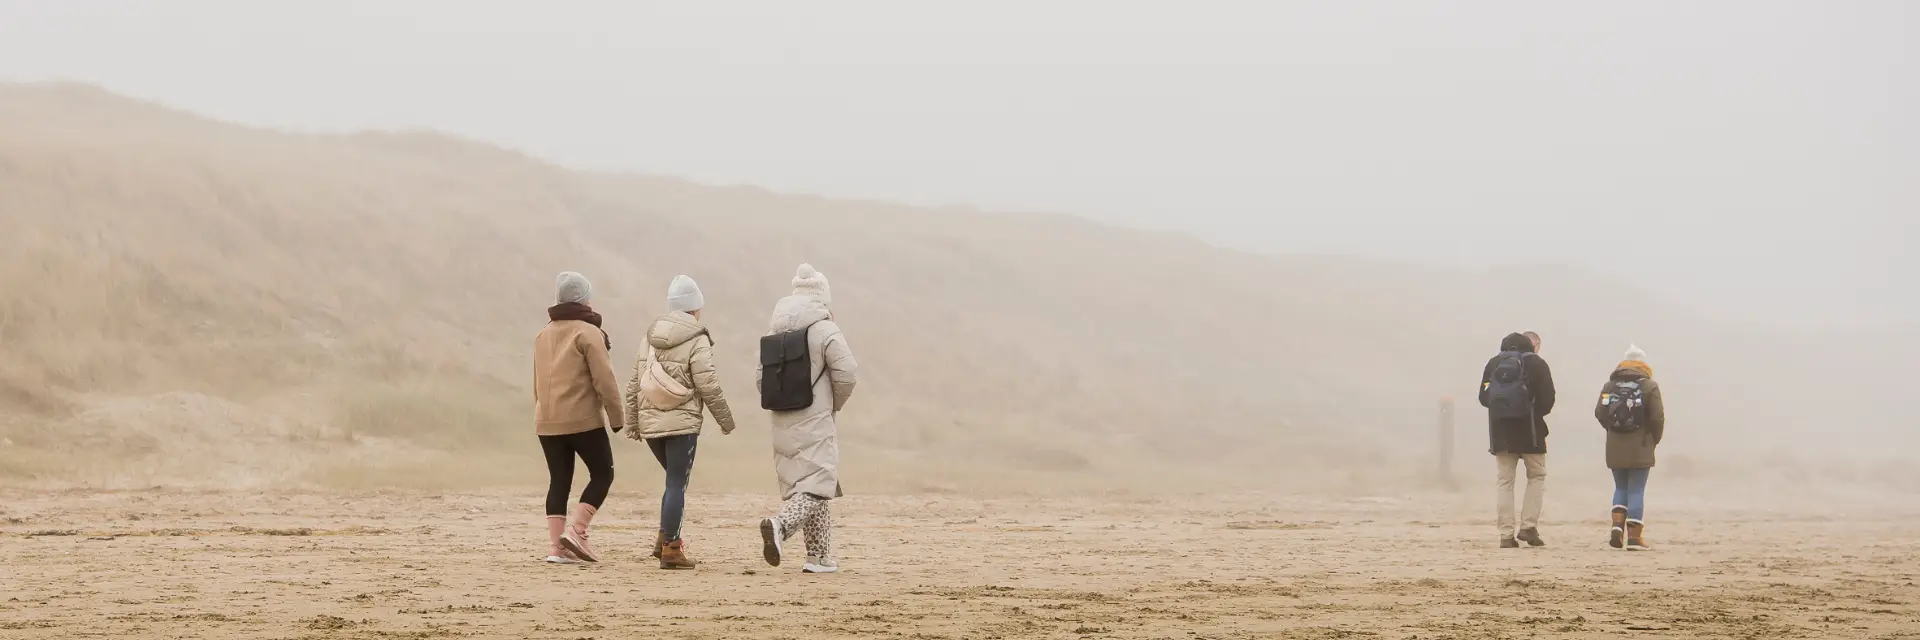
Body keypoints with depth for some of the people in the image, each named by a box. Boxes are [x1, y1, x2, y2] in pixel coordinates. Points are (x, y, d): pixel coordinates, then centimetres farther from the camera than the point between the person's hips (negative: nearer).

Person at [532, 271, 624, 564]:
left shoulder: (543, 335, 16)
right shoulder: (588, 333, -7)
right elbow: (604, 380, -12)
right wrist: (616, 417, -5)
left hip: (548, 423, 6)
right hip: (583, 419, -6)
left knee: (559, 480, 8)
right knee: (602, 474, 4)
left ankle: (555, 545, 0)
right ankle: (576, 530, -10)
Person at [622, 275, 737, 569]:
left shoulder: (651, 339, 11)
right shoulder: (697, 341, -9)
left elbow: (634, 384, 12)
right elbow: (708, 386, -11)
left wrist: (632, 422, 18)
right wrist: (725, 419, 1)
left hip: (650, 423, 6)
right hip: (682, 423, -6)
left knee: (675, 480, 20)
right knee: (676, 484, -2)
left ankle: (664, 539, 12)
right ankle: (670, 549, -3)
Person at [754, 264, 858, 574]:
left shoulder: (774, 333, 8)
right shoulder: (825, 331, -9)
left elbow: (760, 378, 7)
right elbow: (845, 373, -13)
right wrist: (835, 405, 4)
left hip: (782, 425, 6)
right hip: (815, 425, -6)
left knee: (803, 485, 14)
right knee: (817, 487, -6)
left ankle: (820, 557, 14)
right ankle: (780, 525, -31)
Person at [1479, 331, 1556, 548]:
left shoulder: (1494, 363, 9)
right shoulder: (1536, 363, -3)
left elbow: (1483, 397, 6)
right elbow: (1547, 398, -8)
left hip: (1499, 430, 3)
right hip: (1529, 429, -3)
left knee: (1505, 481, 6)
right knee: (1537, 476, 12)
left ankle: (1506, 534, 0)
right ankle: (1528, 526, 0)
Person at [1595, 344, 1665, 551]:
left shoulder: (1610, 385, 4)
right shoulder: (1649, 386, -5)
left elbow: (1599, 412, 3)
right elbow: (1657, 417, -10)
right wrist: (1654, 439, 8)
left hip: (1615, 448, 3)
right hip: (1640, 448, -3)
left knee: (1621, 487, 18)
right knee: (1636, 491, 2)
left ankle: (1617, 524, -3)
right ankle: (1634, 537, 0)